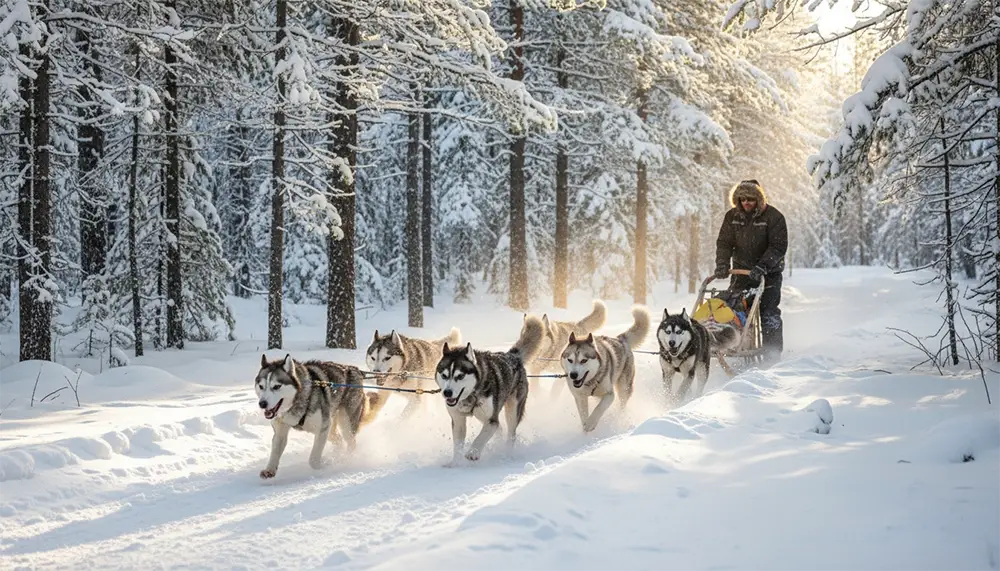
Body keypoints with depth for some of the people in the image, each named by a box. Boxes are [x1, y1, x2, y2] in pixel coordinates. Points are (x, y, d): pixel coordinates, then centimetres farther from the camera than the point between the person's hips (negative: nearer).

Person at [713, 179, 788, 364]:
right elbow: (724, 243, 2)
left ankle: (772, 354, -6)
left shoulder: (773, 216, -13)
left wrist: (762, 266, -28)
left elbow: (778, 246, -16)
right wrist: (722, 264, -15)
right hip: (742, 270, 4)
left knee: (769, 311, -10)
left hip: (769, 272, -4)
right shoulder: (732, 217, 0)